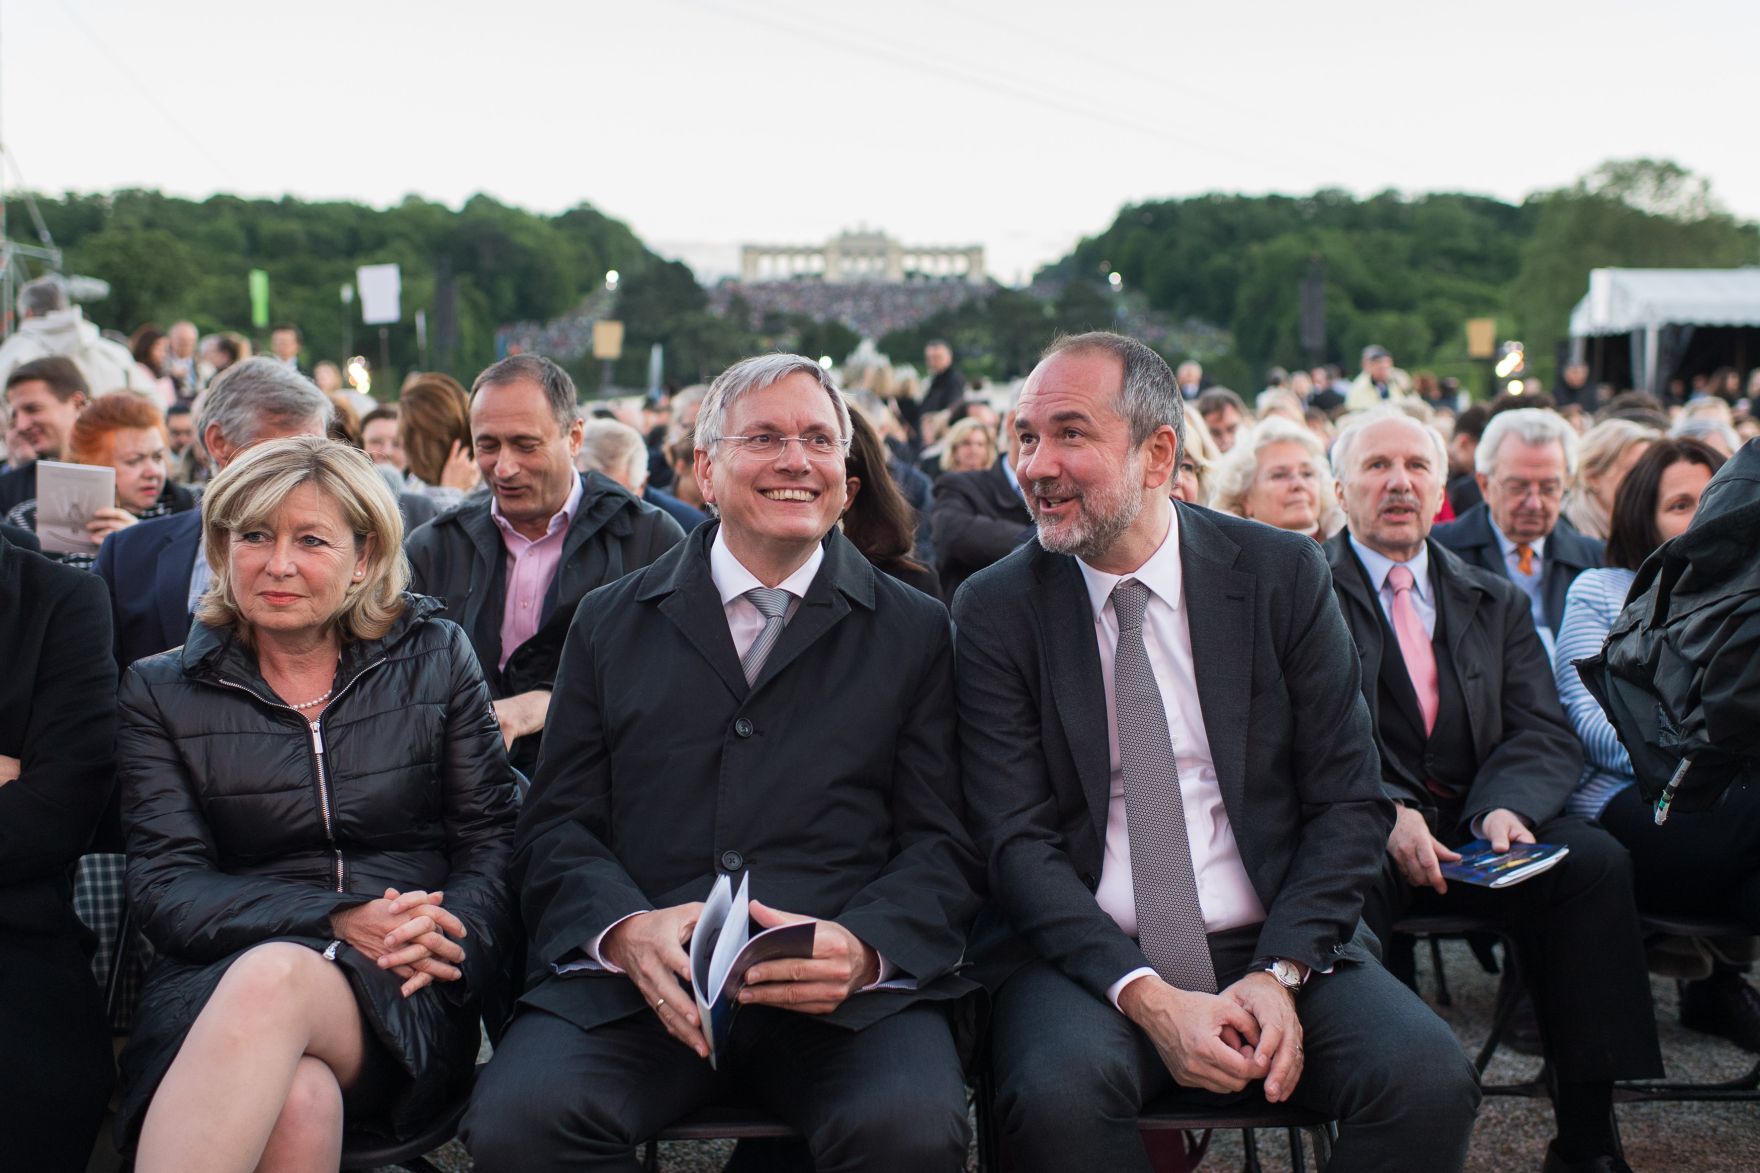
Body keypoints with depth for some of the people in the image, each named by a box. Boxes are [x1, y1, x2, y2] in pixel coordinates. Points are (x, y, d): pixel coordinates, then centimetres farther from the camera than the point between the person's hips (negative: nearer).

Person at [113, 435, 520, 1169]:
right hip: (216, 981, 0)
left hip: (402, 997, 1)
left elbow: (491, 837, 8)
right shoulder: (161, 693, 10)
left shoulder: (435, 659, 11)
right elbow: (166, 888, 1)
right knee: (297, 1100, -39)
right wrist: (334, 920, -15)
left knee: (273, 979, -37)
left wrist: (452, 936, -15)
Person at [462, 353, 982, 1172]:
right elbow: (558, 823, 11)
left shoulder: (915, 632, 14)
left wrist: (864, 946, -14)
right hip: (635, 982, 1)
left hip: (846, 988, 0)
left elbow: (941, 842, 8)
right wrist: (628, 928, -11)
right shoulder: (608, 623, 18)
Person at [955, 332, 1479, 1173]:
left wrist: (1279, 974, -13)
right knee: (1061, 1091, -33)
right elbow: (1016, 840, -6)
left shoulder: (1283, 576, 2)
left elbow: (1349, 801, 2)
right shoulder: (994, 610, 0)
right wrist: (1149, 999, -19)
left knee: (1429, 1079, -25)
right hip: (1086, 955, -1)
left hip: (1275, 946, 2)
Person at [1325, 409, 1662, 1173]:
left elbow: (1544, 736, 10)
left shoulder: (1497, 601, 21)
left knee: (1596, 859, -25)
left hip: (1470, 828, 4)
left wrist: (1504, 809, -13)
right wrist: (1385, 814, -22)